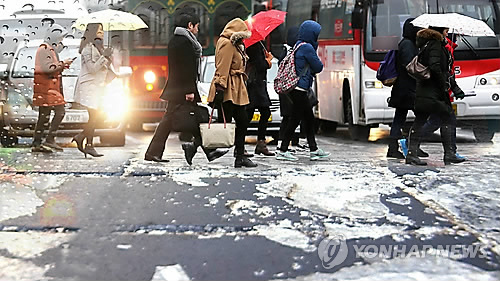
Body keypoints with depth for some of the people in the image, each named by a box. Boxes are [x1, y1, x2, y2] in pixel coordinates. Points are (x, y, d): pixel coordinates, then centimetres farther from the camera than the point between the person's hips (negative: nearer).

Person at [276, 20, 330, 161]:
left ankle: (314, 150, 20)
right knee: (295, 119, -4)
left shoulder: (298, 45, 15)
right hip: (299, 90, -10)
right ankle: (282, 151, 0)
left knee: (309, 118, 14)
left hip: (298, 90, 10)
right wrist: (318, 63, 12)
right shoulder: (307, 47, -13)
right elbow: (318, 67, -8)